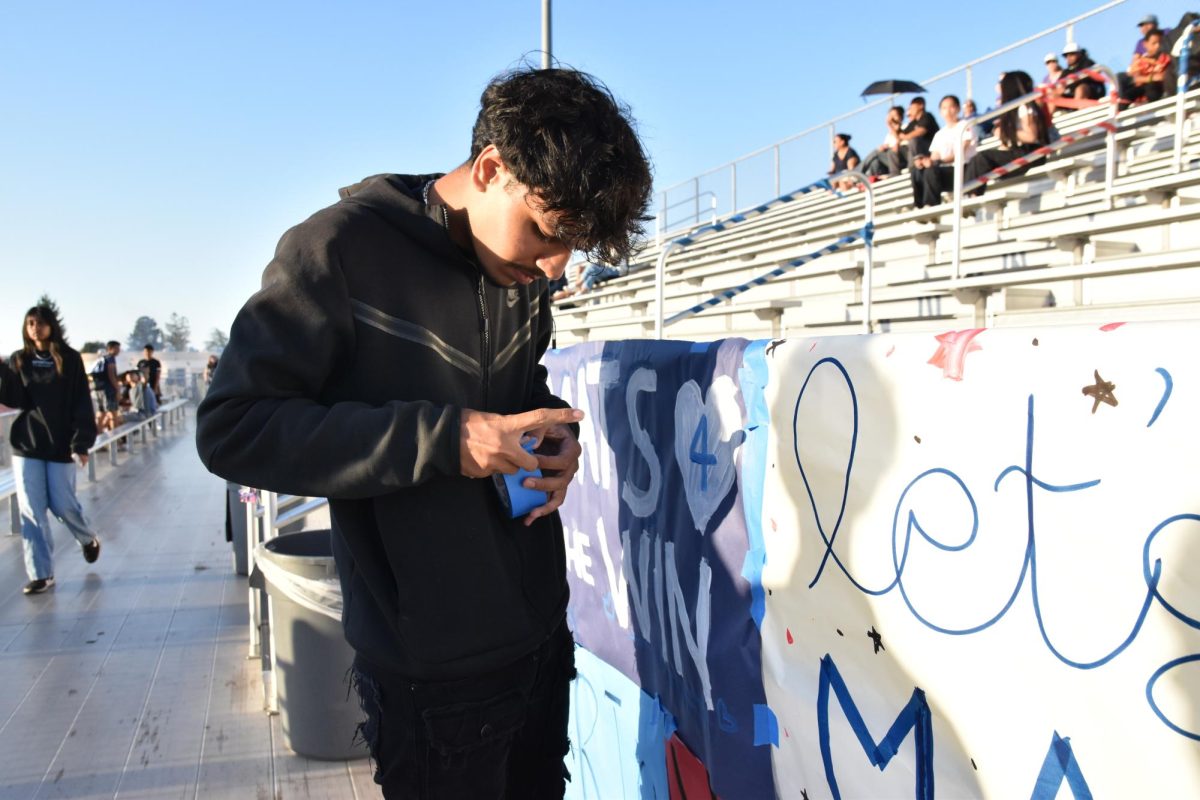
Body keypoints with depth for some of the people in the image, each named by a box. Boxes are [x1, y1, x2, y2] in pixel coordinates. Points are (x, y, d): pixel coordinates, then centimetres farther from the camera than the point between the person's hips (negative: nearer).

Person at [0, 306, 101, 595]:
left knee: (62, 505, 1)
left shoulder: (69, 359, -2)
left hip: (60, 444, -3)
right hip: (26, 444, 3)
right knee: (31, 510, 1)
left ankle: (89, 539, 32)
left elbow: (82, 403, -5)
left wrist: (81, 442, -11)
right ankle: (40, 574, 7)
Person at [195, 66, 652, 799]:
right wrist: (442, 440, -26)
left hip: (543, 634, 7)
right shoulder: (343, 250, -16)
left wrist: (557, 431, -5)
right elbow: (233, 428, -18)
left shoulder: (525, 273, 3)